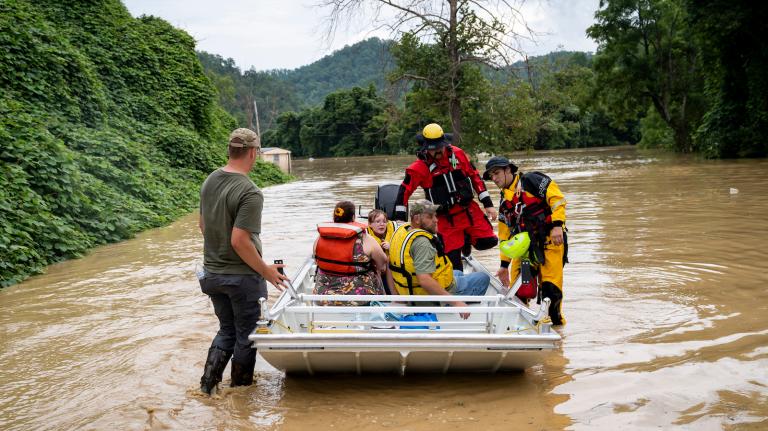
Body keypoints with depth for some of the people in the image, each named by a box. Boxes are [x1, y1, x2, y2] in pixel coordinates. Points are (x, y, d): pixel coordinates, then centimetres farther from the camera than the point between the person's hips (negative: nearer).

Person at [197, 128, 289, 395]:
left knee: (227, 330, 23)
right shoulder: (250, 193, -23)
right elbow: (239, 241, -27)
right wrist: (266, 271, -15)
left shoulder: (210, 181, 2)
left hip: (212, 272, 7)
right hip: (242, 276, -7)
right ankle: (240, 388, 27)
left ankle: (207, 386, 21)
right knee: (246, 335, 13)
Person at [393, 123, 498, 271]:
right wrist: (400, 219, -11)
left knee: (488, 241, -7)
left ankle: (467, 239, 23)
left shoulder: (457, 154, -2)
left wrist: (488, 204, 5)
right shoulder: (420, 167, -10)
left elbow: (475, 177, 5)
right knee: (453, 259, -1)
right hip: (446, 218, -3)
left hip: (470, 209, 3)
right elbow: (404, 191, -8)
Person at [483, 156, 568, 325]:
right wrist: (504, 265, 20)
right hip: (524, 246, 6)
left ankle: (555, 321, 8)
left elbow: (557, 198, -11)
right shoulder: (504, 202, 18)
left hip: (550, 240, -6)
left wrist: (557, 224, -21)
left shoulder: (532, 180, -2)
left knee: (551, 286, -9)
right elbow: (506, 235, 21)